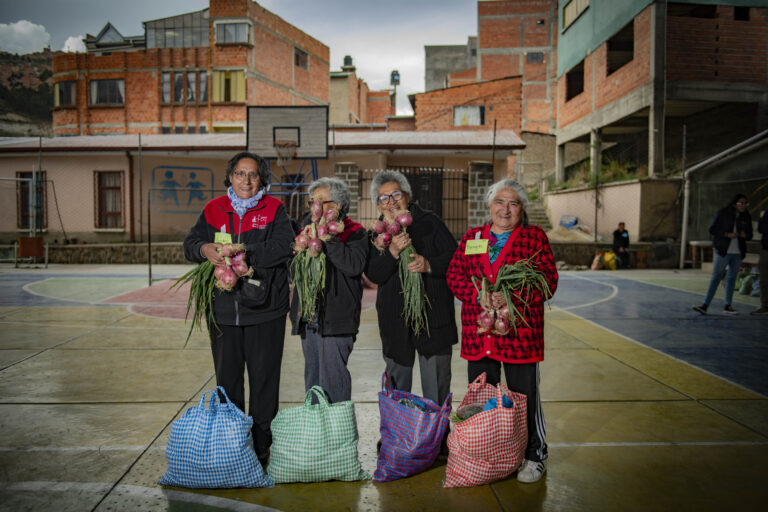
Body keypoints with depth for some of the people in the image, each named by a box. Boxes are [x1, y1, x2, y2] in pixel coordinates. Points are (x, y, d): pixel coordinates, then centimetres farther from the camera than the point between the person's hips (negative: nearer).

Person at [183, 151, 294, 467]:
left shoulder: (274, 210, 0)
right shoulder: (214, 209, 10)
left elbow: (283, 247, -14)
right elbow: (190, 244, 8)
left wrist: (243, 253, -19)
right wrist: (204, 249, -15)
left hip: (265, 310, -3)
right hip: (223, 309, 3)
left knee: (264, 379, 6)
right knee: (227, 379, 14)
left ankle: (261, 447, 21)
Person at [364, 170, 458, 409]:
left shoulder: (430, 223, 0)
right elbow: (373, 274, -7)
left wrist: (429, 265, -22)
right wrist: (393, 252, -22)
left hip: (433, 317, -2)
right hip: (395, 322, 2)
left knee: (437, 388, 6)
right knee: (396, 389, 16)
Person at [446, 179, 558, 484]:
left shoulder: (535, 237, 3)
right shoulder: (471, 237, 12)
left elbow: (548, 280, -4)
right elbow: (454, 275, 5)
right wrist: (478, 295, -13)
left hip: (520, 331, -3)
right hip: (477, 332, 3)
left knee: (525, 397, 5)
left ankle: (534, 456, 25)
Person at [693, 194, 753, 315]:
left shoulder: (746, 217, 7)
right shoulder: (723, 213, -4)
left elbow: (750, 235, 15)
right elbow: (712, 230, -5)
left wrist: (745, 235, -9)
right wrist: (727, 234, -19)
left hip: (737, 252, 4)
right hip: (723, 251, -4)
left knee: (732, 278, 9)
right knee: (716, 277, -8)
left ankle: (728, 306, 17)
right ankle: (705, 305, -10)